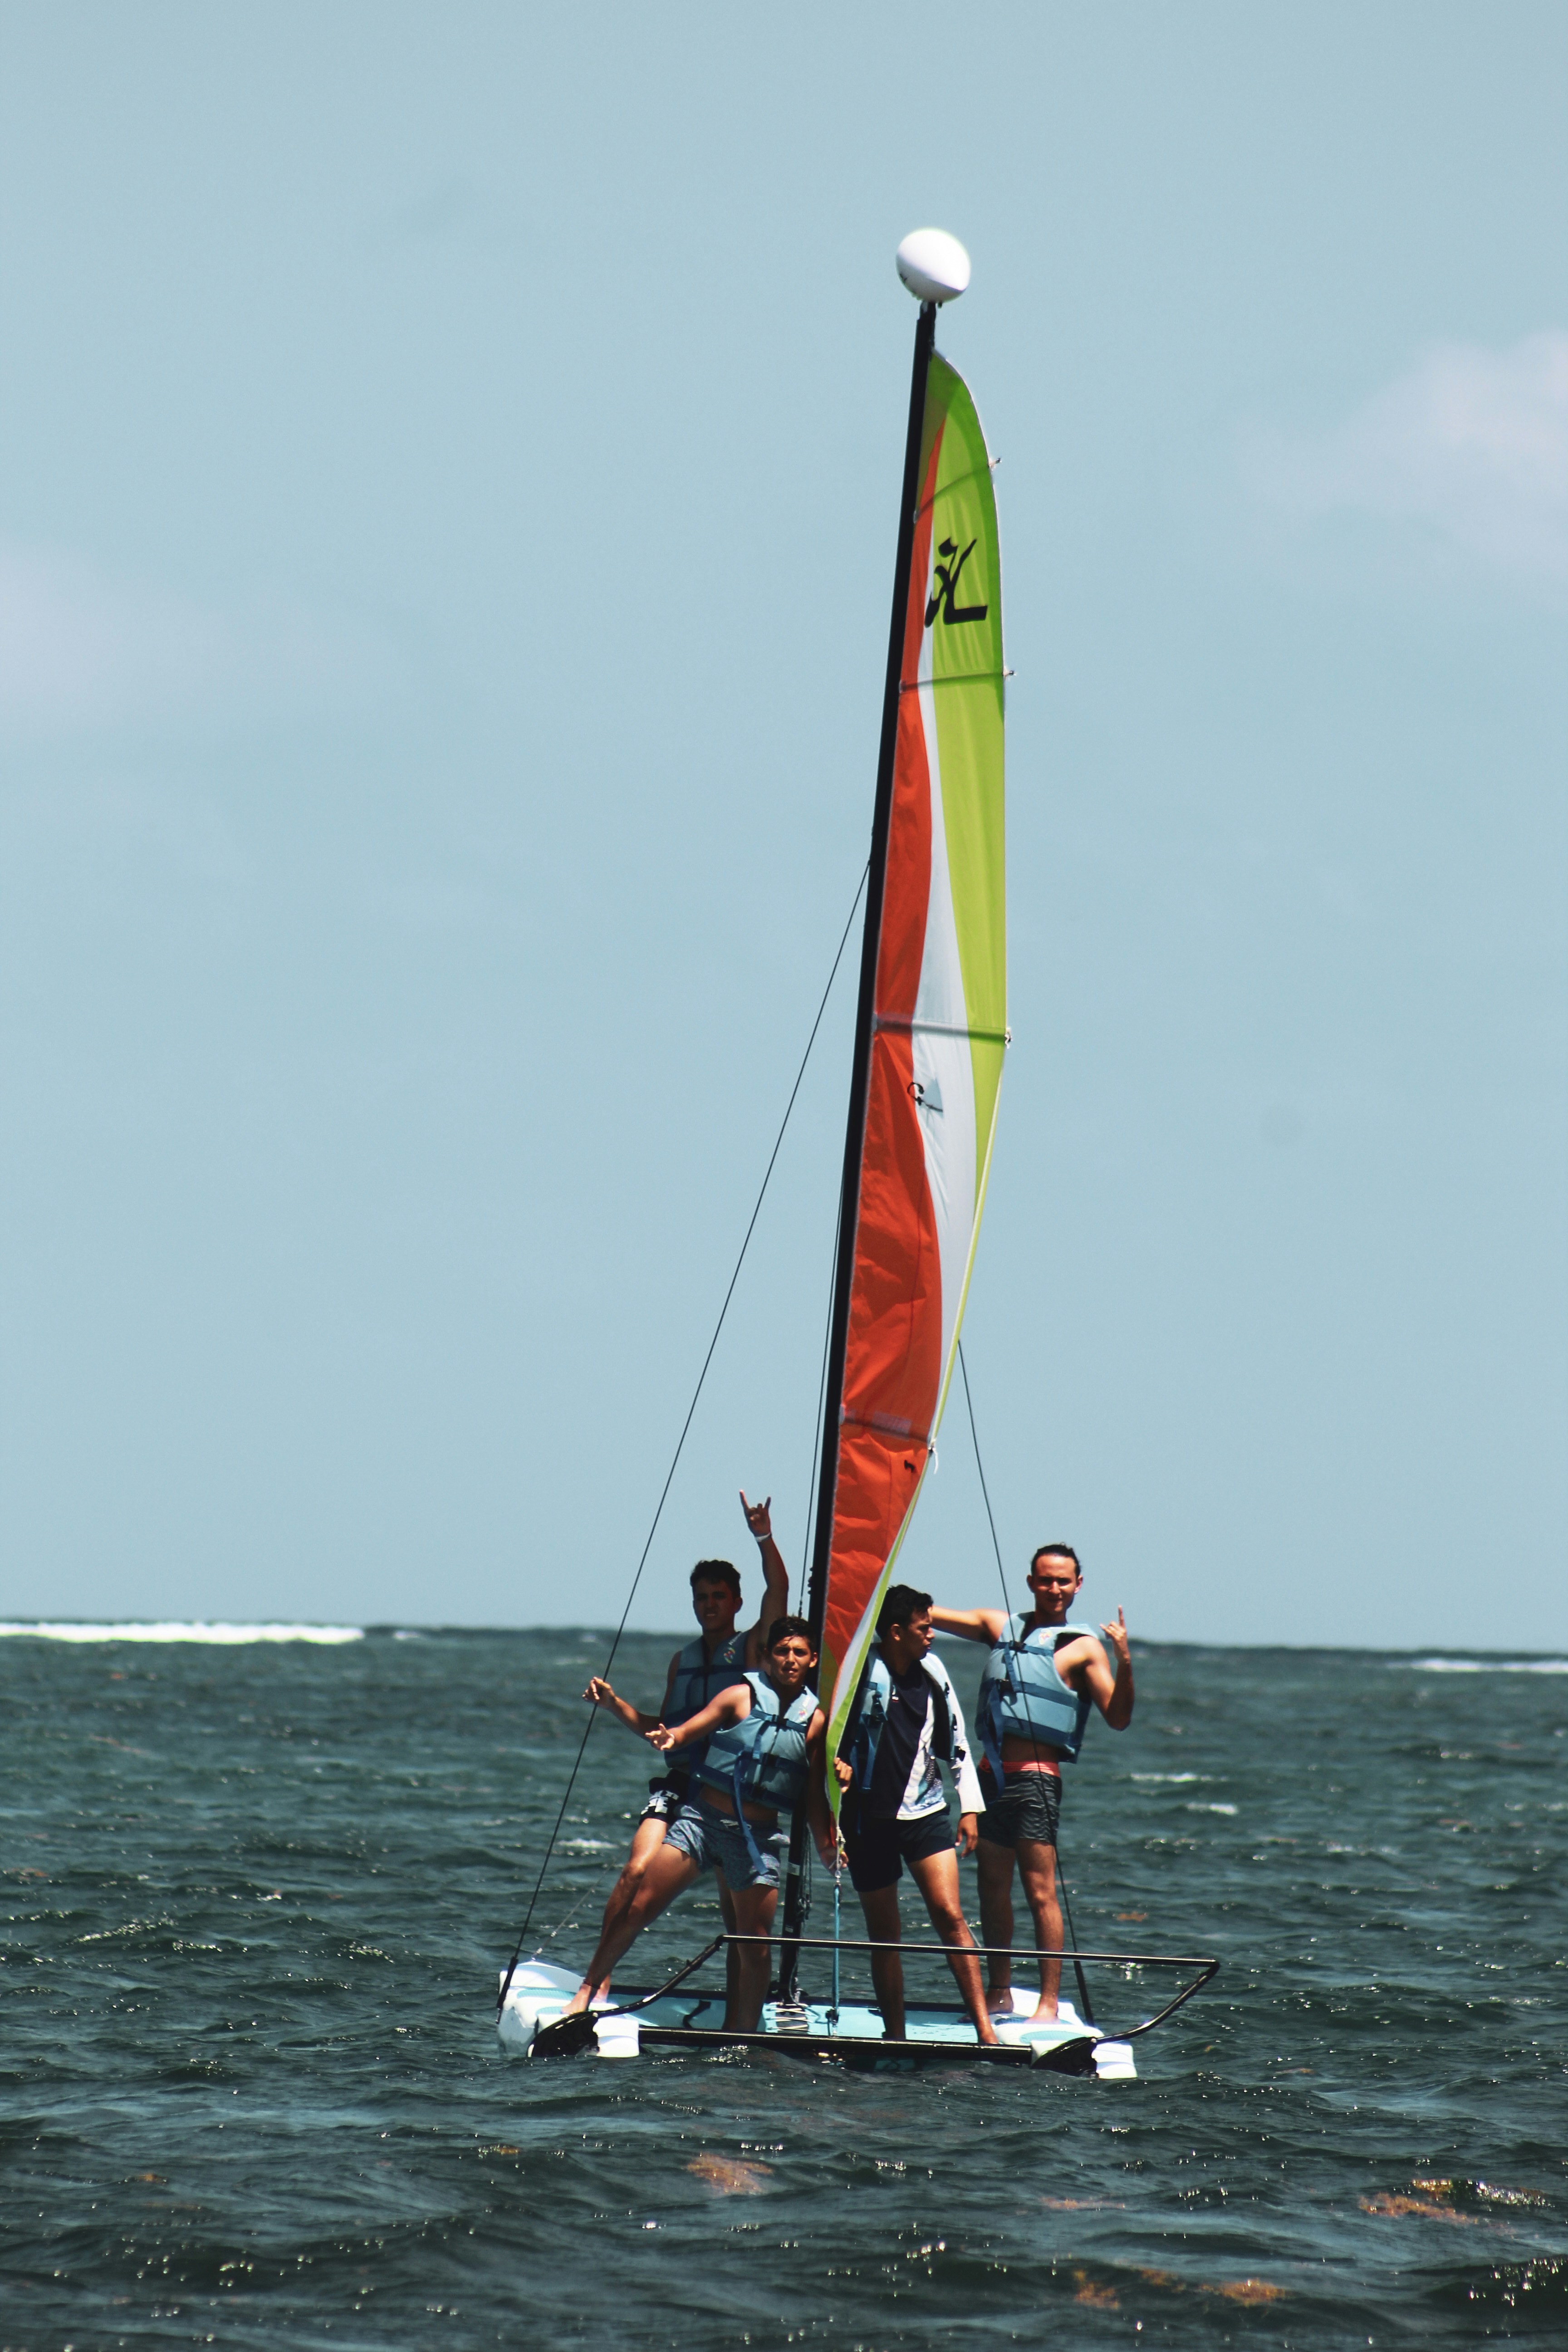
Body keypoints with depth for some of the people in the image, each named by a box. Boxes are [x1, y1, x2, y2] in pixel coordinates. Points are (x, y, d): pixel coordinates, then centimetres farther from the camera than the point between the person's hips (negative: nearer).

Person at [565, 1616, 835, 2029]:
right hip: (702, 1819, -2)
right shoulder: (742, 1697, 0)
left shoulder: (816, 1720, 6)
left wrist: (826, 1844, -4)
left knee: (755, 1948, 0)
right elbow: (688, 1730, -5)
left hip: (756, 1837, 2)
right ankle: (591, 1985, 6)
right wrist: (668, 1738, -28)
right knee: (639, 1907, -10)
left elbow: (814, 1794, 8)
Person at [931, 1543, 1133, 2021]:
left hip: (1035, 1775, -6)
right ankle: (999, 1992, 22)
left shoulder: (1083, 1647, 1)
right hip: (993, 1772, 6)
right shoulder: (1002, 1626, 15)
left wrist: (1125, 1663, -20)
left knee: (1040, 1892, -8)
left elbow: (1118, 1718, -6)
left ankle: (1049, 2002, -6)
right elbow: (929, 1616, 18)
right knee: (992, 1887, 11)